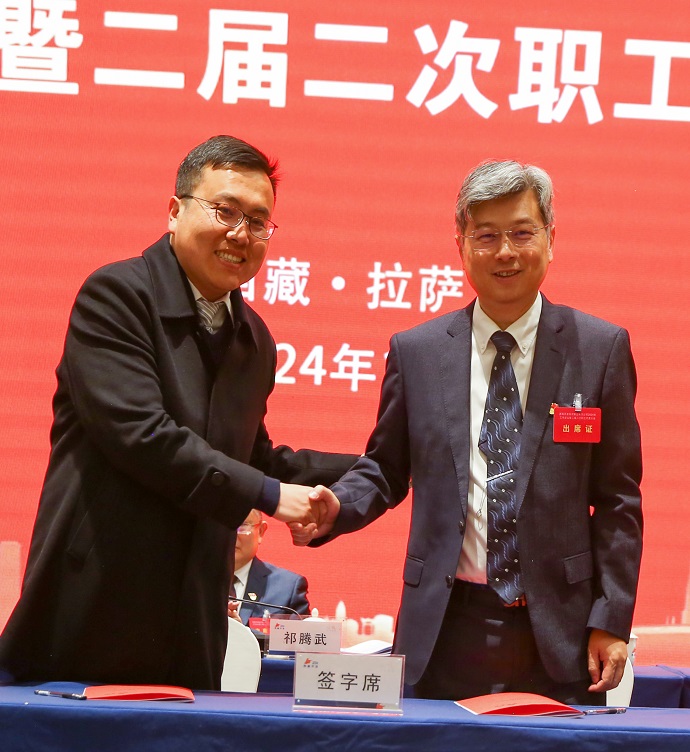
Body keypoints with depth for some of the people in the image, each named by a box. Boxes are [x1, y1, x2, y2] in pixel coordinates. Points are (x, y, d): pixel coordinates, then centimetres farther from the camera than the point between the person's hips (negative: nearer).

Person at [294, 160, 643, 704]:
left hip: (559, 633, -1)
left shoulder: (602, 347, 3)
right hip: (447, 631, 1)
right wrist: (336, 508, -9)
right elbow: (385, 469, 13)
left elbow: (617, 496, 3)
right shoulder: (415, 351, 6)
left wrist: (611, 619, -3)